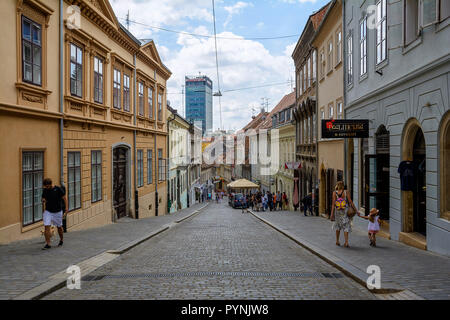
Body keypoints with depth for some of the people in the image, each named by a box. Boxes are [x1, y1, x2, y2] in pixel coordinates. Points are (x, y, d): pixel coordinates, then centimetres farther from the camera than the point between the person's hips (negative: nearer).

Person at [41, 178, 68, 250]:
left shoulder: (58, 189, -11)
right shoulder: (45, 190, 0)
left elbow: (64, 198, -5)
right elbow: (43, 198, 12)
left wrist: (66, 207, -11)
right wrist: (43, 201, -12)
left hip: (57, 212, -2)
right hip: (48, 211, 2)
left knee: (59, 227, 12)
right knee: (46, 227, -8)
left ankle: (61, 240, 35)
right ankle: (48, 244, -2)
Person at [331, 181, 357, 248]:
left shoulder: (335, 193, -6)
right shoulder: (345, 192, -6)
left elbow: (333, 204, -10)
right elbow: (351, 202, -7)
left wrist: (332, 214, -9)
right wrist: (356, 210, 0)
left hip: (337, 212, 1)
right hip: (345, 211, -1)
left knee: (337, 226, 19)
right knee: (346, 226, 3)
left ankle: (337, 241, 24)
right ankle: (346, 242, -9)